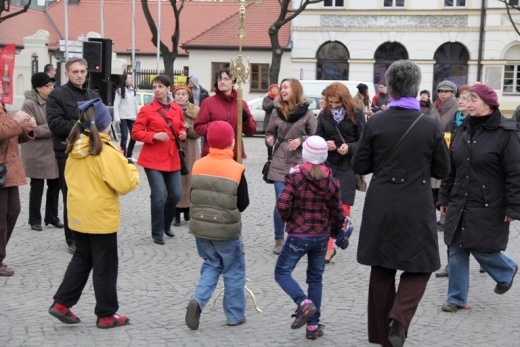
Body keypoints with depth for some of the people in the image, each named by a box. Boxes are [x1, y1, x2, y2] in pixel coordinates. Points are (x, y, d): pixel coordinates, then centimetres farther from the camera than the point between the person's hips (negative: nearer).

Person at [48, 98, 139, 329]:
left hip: (78, 215, 7)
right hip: (101, 217, -7)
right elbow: (124, 185, -20)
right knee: (105, 266, 5)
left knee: (81, 259, 21)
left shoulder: (75, 148, 1)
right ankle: (106, 315, 14)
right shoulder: (106, 151, -20)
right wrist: (131, 170, 0)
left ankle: (61, 304, 17)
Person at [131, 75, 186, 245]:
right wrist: (154, 136, -20)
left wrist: (182, 134, -1)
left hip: (172, 158, 5)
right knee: (159, 195, -10)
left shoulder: (177, 109, 8)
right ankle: (157, 233, 6)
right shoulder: (147, 109, -4)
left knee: (176, 194, 5)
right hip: (152, 159, -5)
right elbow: (135, 133, -5)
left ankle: (166, 225, 31)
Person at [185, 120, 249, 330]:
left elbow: (193, 197, 5)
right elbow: (243, 204, -7)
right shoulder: (236, 170, -14)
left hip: (200, 227, 4)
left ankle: (197, 300, 0)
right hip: (226, 230, -3)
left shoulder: (198, 166, -4)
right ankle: (235, 315, 20)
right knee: (234, 271, 13)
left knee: (211, 265, 21)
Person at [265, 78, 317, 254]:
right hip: (280, 164, 1)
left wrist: (301, 140, -15)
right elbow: (270, 133, 15)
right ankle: (279, 240, 12)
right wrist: (269, 140, -7)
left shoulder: (307, 113, -2)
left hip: (300, 164, -1)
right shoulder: (276, 112, 6)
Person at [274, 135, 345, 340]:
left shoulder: (295, 177, -10)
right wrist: (334, 232, 21)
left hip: (298, 236, -4)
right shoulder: (331, 181, 1)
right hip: (322, 237, 4)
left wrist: (287, 218, 2)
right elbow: (338, 213, 4)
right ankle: (313, 326, 13)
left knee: (282, 272, 8)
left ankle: (304, 303, -16)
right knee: (316, 278, 13)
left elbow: (282, 204, -19)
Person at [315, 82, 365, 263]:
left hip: (348, 166, -2)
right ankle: (328, 247, 8)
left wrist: (349, 148, -20)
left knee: (343, 206, -3)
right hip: (327, 164, 2)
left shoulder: (356, 114, -5)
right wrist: (324, 144, -12)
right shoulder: (324, 115, 2)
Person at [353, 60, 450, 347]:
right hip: (416, 209, -2)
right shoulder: (430, 126, -9)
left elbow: (360, 166, -1)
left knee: (381, 270, 14)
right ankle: (399, 318, -10)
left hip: (381, 208, 2)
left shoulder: (375, 123, -6)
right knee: (419, 268, 12)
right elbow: (442, 171, 0)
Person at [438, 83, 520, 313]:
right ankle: (456, 298, 18)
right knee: (456, 251, 6)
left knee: (482, 249, 0)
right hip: (459, 204, 6)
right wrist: (444, 198, 13)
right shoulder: (463, 130, 8)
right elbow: (451, 168, 14)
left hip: (488, 208, -6)